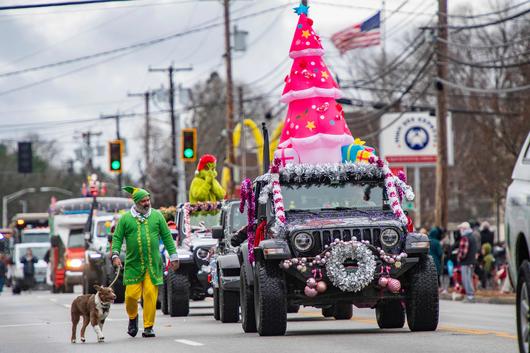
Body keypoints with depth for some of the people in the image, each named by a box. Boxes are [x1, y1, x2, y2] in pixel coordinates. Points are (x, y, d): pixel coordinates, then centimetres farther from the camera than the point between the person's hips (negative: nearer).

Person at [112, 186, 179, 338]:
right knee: (131, 295, -4)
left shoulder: (157, 216, 8)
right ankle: (133, 317, 26)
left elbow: (167, 237, 10)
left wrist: (173, 256, 7)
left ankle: (148, 326, 1)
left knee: (151, 294, -7)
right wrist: (115, 254, -8)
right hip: (133, 265, -1)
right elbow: (117, 238, 6)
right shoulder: (125, 218, 4)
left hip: (153, 264, 1)